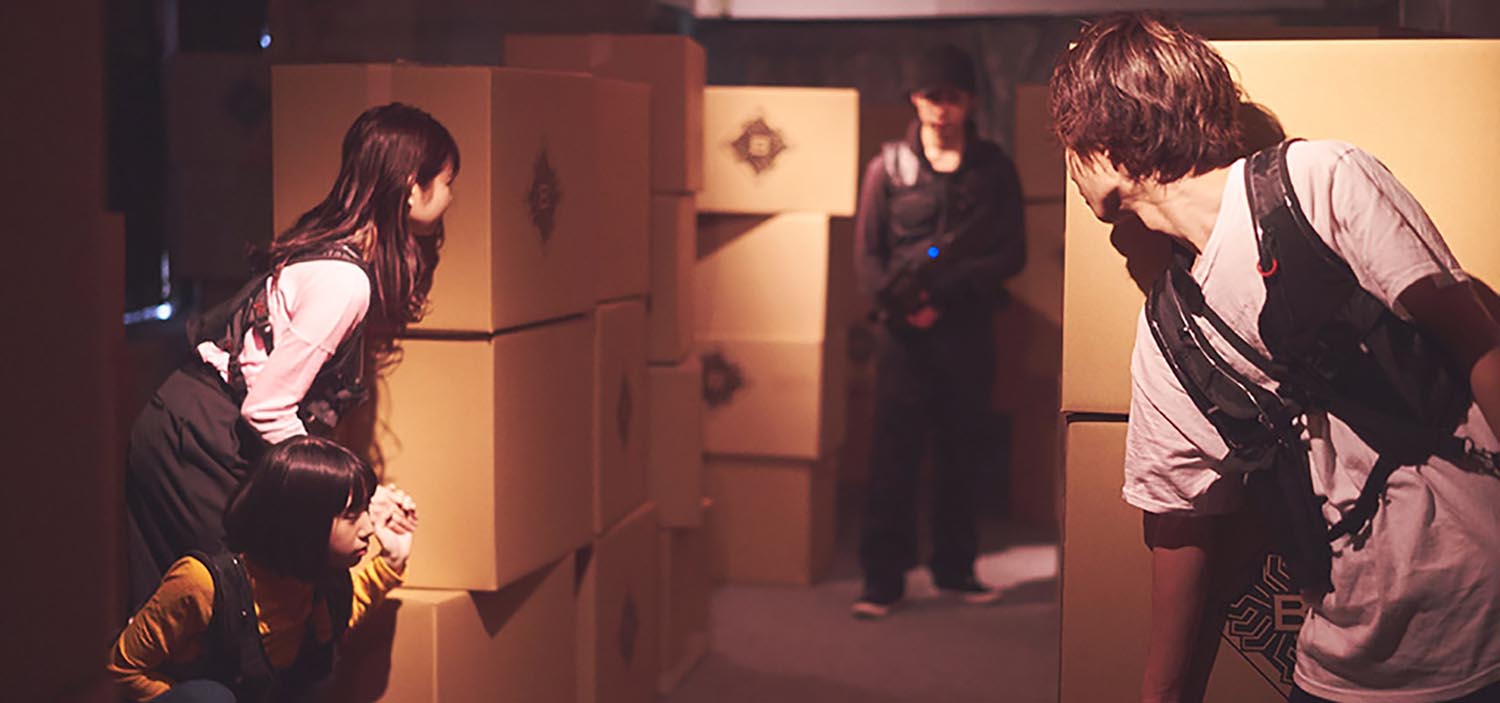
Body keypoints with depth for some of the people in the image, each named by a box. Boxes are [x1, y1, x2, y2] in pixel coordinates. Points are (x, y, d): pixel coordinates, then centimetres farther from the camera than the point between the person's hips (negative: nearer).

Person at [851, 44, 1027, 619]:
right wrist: (903, 303, -16)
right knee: (893, 457, -3)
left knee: (964, 455, 8)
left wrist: (947, 283, -13)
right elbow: (867, 254, 1)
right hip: (905, 332, -1)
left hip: (968, 330, 2)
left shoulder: (994, 168, 5)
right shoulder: (889, 166, 3)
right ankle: (883, 578, 1)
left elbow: (1012, 253, 1)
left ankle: (955, 567, 21)